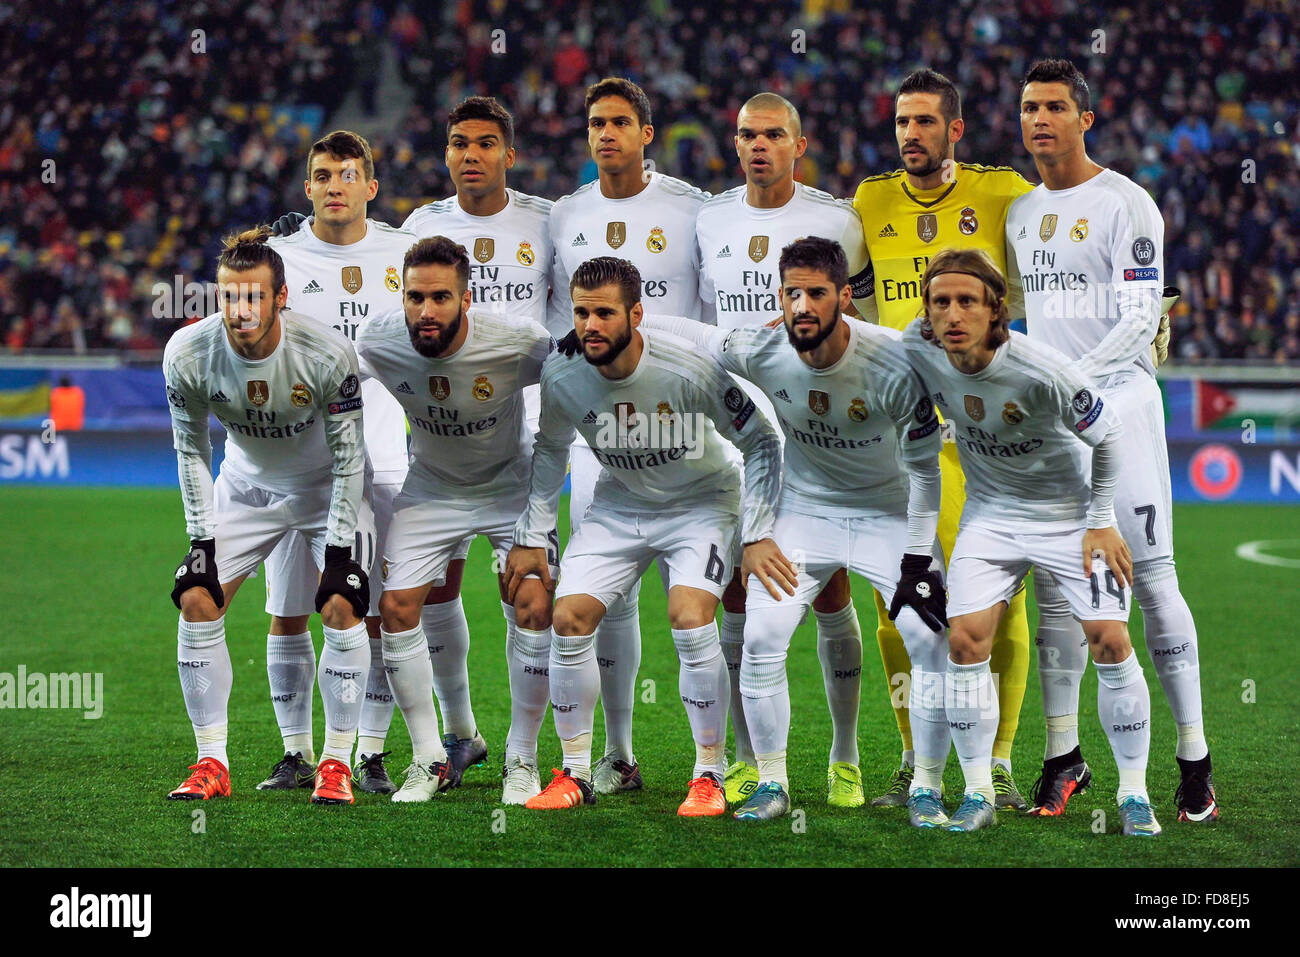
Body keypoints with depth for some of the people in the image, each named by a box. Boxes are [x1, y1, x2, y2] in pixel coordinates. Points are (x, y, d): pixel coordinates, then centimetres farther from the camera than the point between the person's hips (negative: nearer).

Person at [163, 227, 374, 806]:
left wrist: (339, 549, -19)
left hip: (326, 485, -3)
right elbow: (191, 449, -7)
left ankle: (337, 761, -5)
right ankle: (212, 763, -1)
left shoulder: (327, 355, -30)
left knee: (341, 607, -19)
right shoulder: (188, 354, -23)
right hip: (247, 483, 3)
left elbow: (347, 455, -18)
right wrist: (201, 538, -11)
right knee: (197, 601, -10)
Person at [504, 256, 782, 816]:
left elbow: (760, 443, -16)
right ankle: (575, 774, 7)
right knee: (569, 619, -10)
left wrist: (757, 535, -20)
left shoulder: (690, 370, -29)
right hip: (618, 506, 4)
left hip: (700, 502, -4)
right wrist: (532, 537, 4)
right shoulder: (561, 375, -17)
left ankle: (709, 775, -7)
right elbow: (551, 449, 6)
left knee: (690, 619, -24)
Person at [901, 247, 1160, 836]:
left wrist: (1103, 522, -9)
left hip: (1067, 510, -3)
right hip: (990, 512, 3)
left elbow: (1108, 436, -14)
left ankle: (1134, 794, 3)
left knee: (1109, 639, -11)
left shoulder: (1040, 372, -29)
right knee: (965, 639, -11)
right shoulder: (919, 348, -17)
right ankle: (978, 794, 1)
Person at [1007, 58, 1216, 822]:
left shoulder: (1124, 203, -6)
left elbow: (1142, 317, -12)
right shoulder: (1021, 214, 15)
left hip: (1119, 403, -6)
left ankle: (1194, 755, -1)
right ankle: (1065, 753, 9)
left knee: (1151, 575, -6)